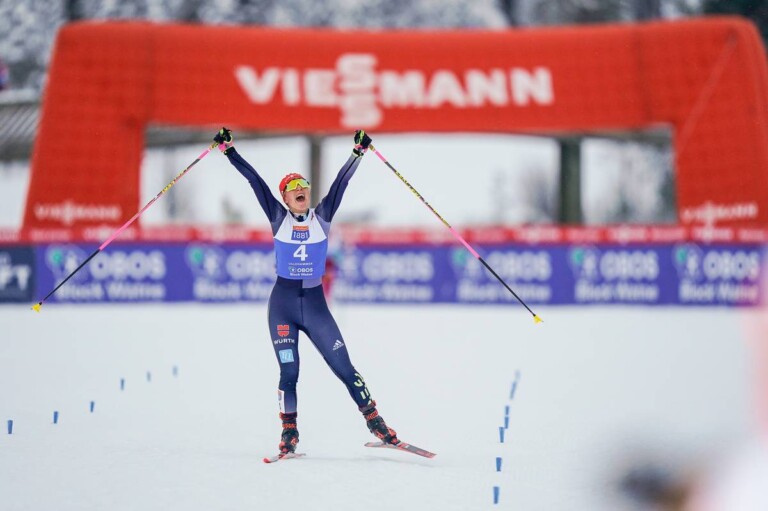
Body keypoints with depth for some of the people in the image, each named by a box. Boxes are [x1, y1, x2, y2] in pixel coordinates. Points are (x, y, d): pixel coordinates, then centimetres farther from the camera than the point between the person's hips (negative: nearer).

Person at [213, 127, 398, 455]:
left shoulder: (322, 216, 6)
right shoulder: (278, 217, 4)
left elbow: (340, 182, 0)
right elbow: (255, 181, 0)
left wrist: (358, 152, -8)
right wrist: (229, 151, -3)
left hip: (315, 305, 0)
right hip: (283, 303, 0)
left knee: (344, 369, -2)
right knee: (288, 373, -3)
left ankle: (375, 422, 5)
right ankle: (289, 434, 7)